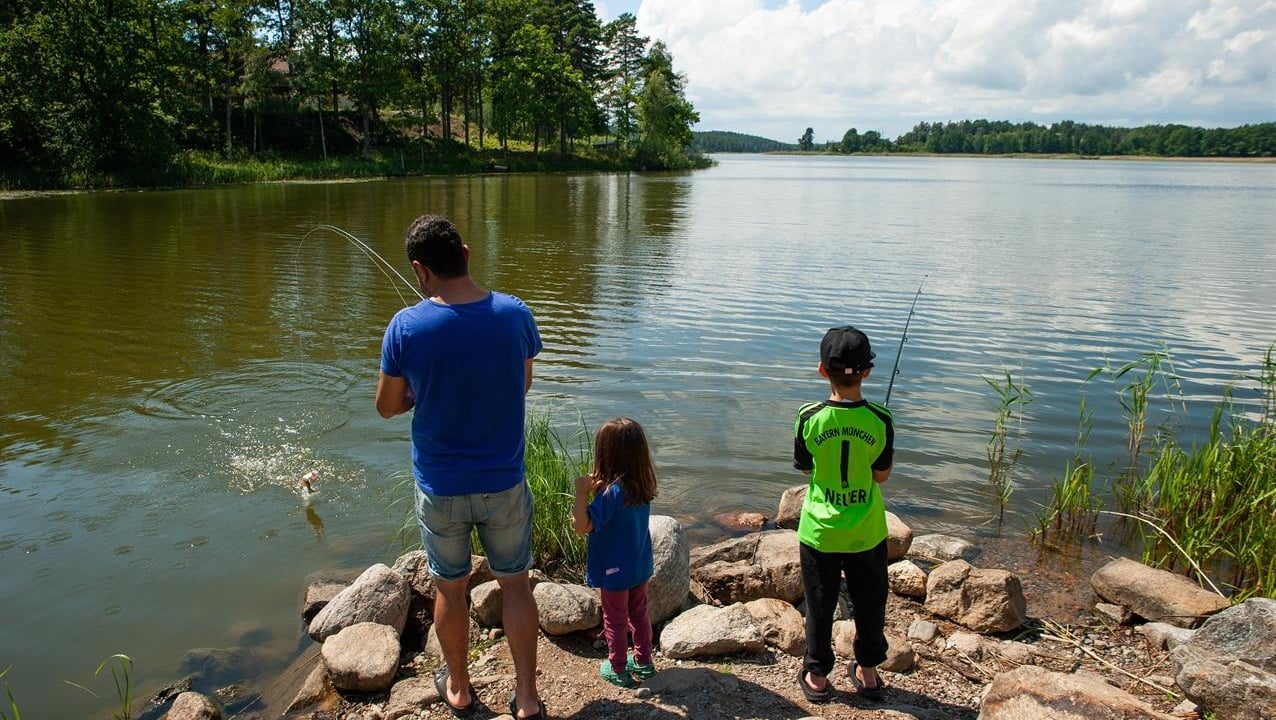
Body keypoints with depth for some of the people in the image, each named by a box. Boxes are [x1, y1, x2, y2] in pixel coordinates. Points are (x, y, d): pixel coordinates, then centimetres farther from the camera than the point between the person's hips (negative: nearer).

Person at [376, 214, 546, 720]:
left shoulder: (406, 327, -17)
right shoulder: (516, 315, -12)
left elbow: (387, 407, -5)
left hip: (440, 487, -1)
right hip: (504, 483, 1)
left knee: (451, 588, 18)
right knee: (515, 584, 16)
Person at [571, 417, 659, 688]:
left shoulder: (612, 492, -30)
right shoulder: (642, 485, -6)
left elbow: (581, 526, -30)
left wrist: (582, 492, -30)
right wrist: (599, 488, -4)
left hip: (615, 571, -7)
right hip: (640, 566, 7)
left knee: (615, 620, 13)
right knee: (639, 613, 24)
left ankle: (618, 670, 27)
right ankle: (643, 661, 37)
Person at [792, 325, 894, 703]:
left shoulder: (810, 417, -16)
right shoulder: (880, 420, -15)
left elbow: (805, 467, -2)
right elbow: (881, 475, -5)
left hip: (819, 530, 0)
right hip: (866, 531, 1)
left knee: (820, 605, 15)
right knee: (870, 603, 20)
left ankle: (817, 675, 29)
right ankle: (867, 671, 35)